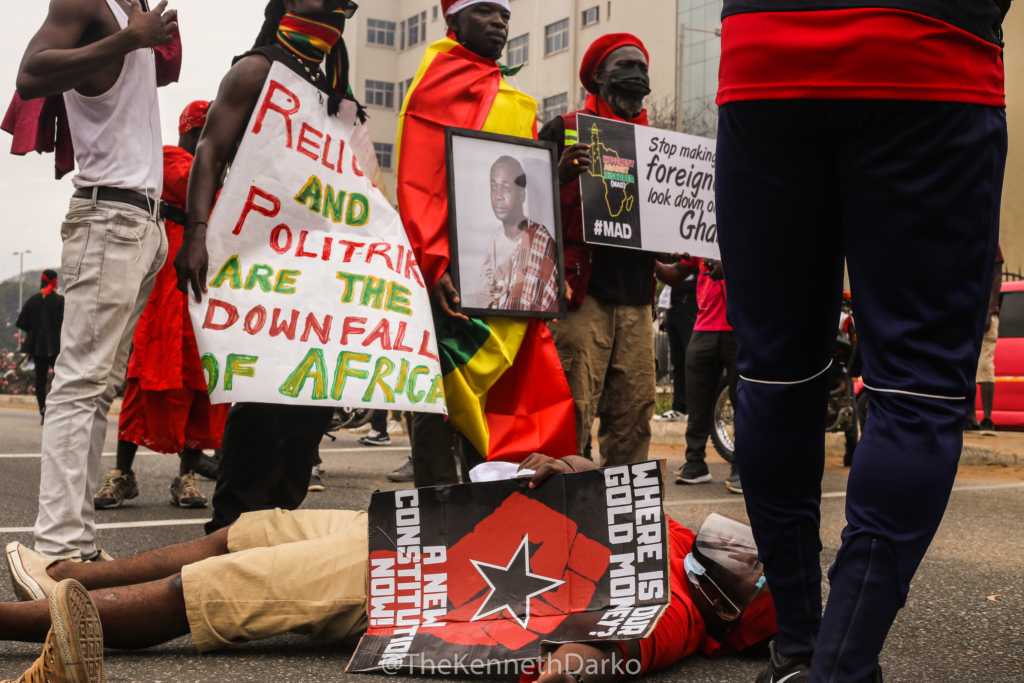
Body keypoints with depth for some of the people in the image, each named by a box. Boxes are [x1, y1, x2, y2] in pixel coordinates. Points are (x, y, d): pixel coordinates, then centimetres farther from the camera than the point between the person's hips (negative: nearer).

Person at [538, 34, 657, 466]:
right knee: (573, 414, -12)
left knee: (634, 415, 4)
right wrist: (560, 174, -20)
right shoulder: (565, 131, 6)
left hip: (636, 297, 6)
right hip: (583, 291, -5)